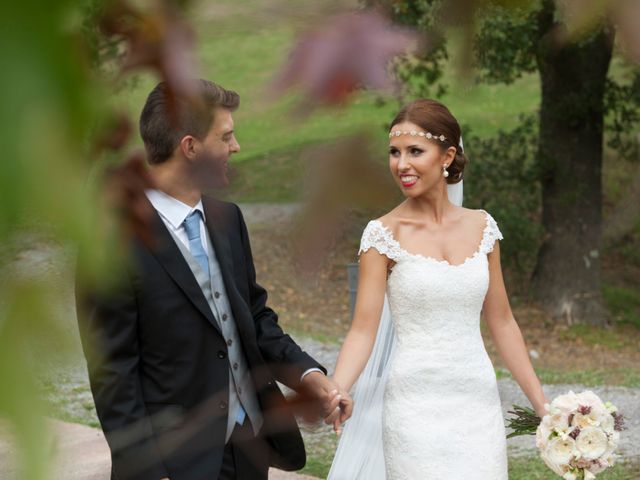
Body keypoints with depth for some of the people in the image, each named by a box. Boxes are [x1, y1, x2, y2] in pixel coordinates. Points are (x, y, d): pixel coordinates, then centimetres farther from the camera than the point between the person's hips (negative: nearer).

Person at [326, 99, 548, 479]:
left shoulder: (481, 226, 5)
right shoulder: (383, 234, -5)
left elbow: (502, 322, 10)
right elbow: (363, 330, -9)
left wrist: (543, 406, 9)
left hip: (479, 405, 3)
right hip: (416, 408, -3)